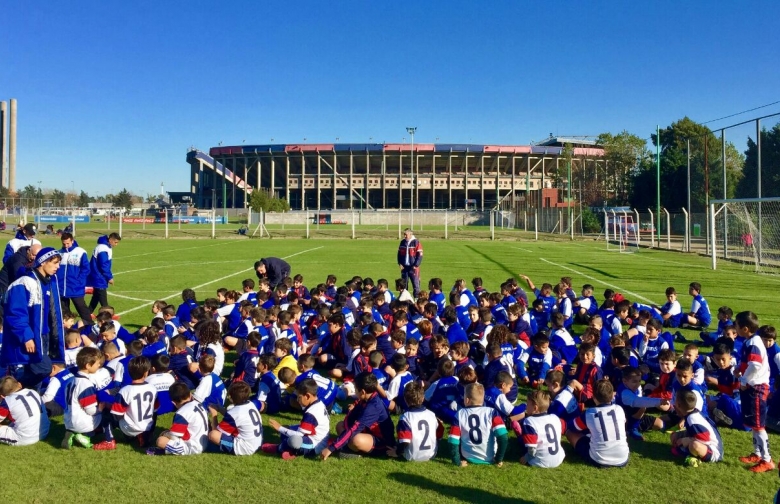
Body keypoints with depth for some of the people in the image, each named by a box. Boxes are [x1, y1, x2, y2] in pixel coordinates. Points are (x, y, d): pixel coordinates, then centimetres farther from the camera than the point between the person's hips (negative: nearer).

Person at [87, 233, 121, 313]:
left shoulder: (105, 247, 10)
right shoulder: (103, 249, -22)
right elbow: (103, 266, -24)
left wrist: (109, 276, 11)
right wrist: (109, 277, -16)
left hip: (97, 278, 10)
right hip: (99, 279, -10)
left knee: (96, 297, 18)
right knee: (103, 301, -4)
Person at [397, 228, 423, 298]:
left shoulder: (416, 242, -7)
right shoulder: (402, 242, 8)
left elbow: (420, 255, -8)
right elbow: (399, 253, 16)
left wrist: (416, 265, -14)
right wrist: (400, 263, 3)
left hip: (413, 267, -5)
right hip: (404, 267, 5)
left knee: (416, 284, -3)